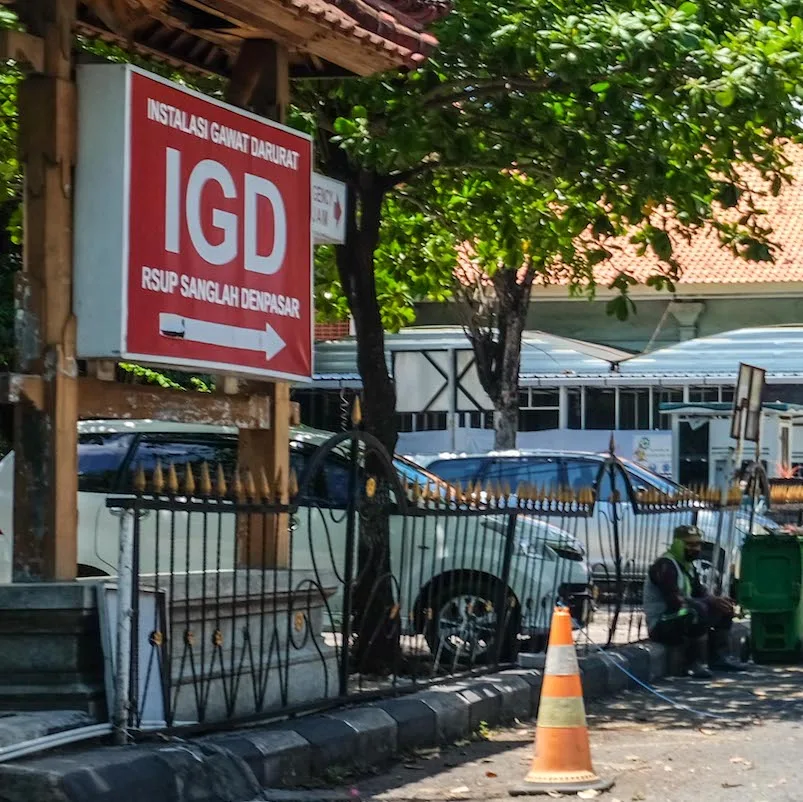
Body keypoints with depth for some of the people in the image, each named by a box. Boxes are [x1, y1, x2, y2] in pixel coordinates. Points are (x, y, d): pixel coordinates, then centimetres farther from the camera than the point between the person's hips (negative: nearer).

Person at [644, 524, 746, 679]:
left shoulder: (688, 566, 13)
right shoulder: (665, 566, -18)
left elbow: (701, 593, 15)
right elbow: (675, 602, -27)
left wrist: (717, 601, -9)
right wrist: (711, 602, -26)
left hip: (681, 620, 10)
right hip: (661, 626, -10)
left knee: (724, 610, 8)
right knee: (698, 611, -36)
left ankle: (720, 657, 5)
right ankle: (694, 664, -27)